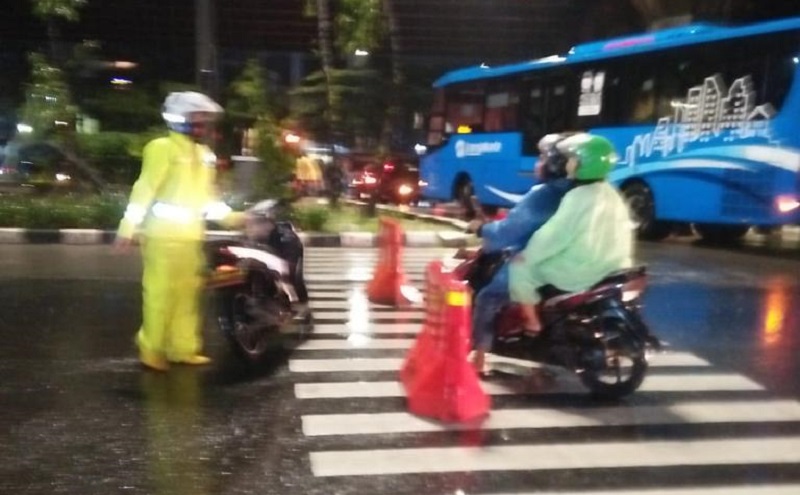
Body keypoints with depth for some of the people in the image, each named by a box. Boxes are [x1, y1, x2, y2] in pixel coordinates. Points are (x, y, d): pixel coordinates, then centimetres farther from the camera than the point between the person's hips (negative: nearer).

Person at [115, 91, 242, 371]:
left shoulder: (205, 155, 13)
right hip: (164, 234, -8)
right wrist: (128, 230, -15)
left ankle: (183, 348, 21)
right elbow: (144, 190, -13)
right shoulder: (163, 148, -11)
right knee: (160, 294, -3)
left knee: (187, 294, 12)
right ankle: (151, 350, 9)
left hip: (191, 235, 8)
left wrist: (229, 216, 9)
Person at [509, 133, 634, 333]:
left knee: (520, 266, 2)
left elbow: (554, 234, -19)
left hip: (581, 271, -9)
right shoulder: (610, 194, 9)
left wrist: (527, 256, -7)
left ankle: (533, 324, 6)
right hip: (610, 268, 9)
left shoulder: (579, 197, -19)